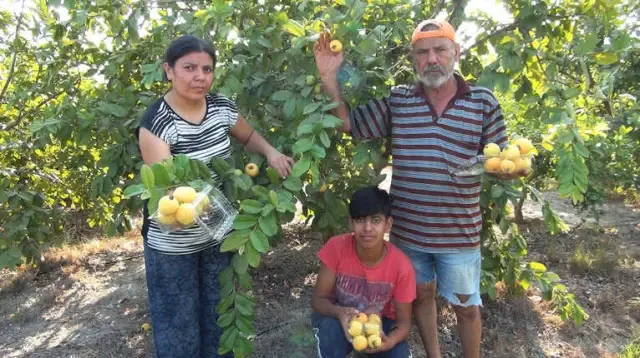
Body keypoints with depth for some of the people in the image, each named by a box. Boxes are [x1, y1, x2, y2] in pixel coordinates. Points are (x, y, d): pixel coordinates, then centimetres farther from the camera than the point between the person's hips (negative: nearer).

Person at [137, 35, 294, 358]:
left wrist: (271, 153, -6)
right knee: (178, 322, 12)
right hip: (172, 244, -5)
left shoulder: (222, 107, -5)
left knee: (218, 316, 22)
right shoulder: (156, 122, -21)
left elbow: (248, 137, 14)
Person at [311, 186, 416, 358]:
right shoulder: (336, 247, -25)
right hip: (340, 318, 0)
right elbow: (318, 299, -17)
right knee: (330, 327, -33)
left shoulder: (401, 266, -24)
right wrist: (339, 312, -40)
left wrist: (389, 341, -37)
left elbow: (404, 321, -14)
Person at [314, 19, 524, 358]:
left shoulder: (483, 101, -4)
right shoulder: (396, 99, -2)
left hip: (458, 232, -1)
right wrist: (329, 78, -9)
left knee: (466, 306, 15)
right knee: (421, 295, 21)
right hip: (407, 228, 2)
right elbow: (348, 123, 2)